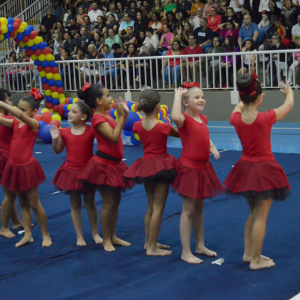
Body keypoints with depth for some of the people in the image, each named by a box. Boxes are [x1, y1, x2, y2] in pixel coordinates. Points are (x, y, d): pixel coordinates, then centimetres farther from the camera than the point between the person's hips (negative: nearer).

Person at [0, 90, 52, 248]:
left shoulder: (34, 124, -14)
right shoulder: (15, 123, 6)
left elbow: (21, 115, -32)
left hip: (27, 167, -6)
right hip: (14, 167, 6)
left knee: (34, 204, 3)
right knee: (22, 203, 14)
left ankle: (46, 235, 17)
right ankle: (27, 235, 23)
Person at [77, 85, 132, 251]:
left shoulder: (106, 116, 11)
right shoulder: (99, 118, -17)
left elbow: (117, 131, 16)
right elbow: (114, 137, -26)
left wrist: (125, 114, 9)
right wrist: (120, 116, -22)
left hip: (115, 163, 9)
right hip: (104, 164, -9)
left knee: (116, 200, 14)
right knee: (108, 203, -2)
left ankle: (113, 236, 24)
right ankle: (106, 240, 9)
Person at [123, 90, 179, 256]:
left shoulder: (138, 125, -2)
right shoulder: (163, 127, -17)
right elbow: (179, 134, 0)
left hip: (145, 165, 6)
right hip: (161, 165, -6)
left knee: (151, 206, 18)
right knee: (158, 208, -1)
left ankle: (149, 242, 26)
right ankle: (152, 247, 1)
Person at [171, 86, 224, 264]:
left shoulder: (203, 119, 9)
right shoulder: (185, 119, -15)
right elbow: (175, 117, -41)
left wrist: (213, 147, 7)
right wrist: (178, 95, -28)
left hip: (203, 167, 8)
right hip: (189, 168, -8)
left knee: (199, 209, 18)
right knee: (188, 211, -2)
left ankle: (200, 246, 30)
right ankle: (186, 252, 6)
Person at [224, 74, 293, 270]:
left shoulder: (236, 118, -8)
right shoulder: (265, 118, -19)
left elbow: (239, 106, 19)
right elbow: (289, 105, -1)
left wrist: (248, 97, 34)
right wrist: (289, 92, 20)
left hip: (245, 168, 6)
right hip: (264, 169, -6)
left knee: (254, 213, 21)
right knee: (261, 217, 2)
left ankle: (248, 253, 27)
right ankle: (255, 260, 8)